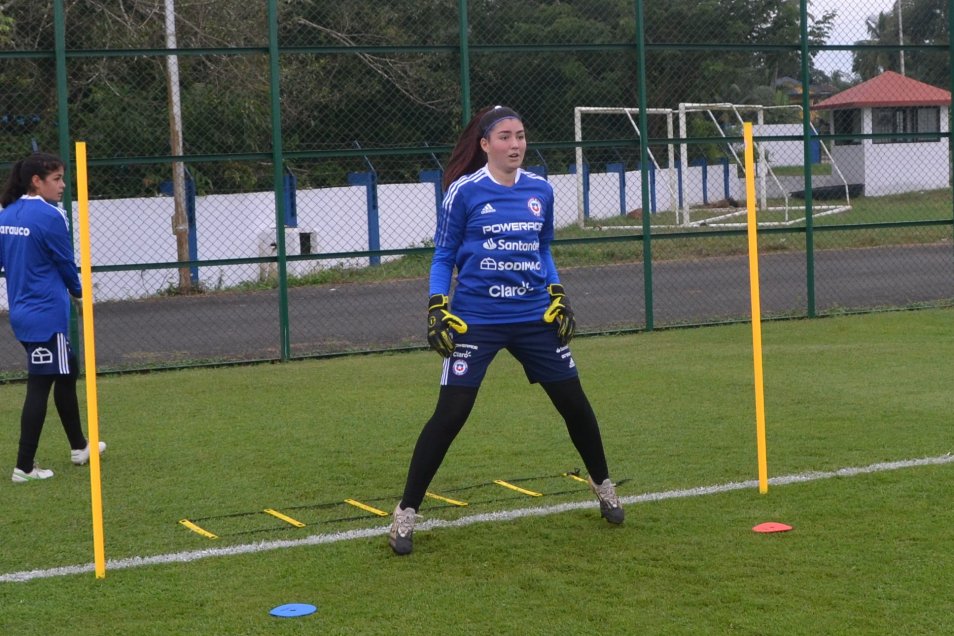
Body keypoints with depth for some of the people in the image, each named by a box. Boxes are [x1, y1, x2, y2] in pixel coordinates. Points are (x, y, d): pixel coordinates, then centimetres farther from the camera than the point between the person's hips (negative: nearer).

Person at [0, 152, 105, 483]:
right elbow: (66, 263, -7)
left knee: (67, 372, 22)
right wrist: (78, 291, 11)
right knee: (40, 387, -3)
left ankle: (79, 447, 34)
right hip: (47, 315, -9)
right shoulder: (49, 216, -16)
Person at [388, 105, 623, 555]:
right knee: (449, 416, -8)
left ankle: (603, 487, 34)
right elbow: (443, 257, 0)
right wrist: (437, 309, -10)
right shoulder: (464, 192, -6)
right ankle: (406, 513, 3)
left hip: (535, 317, 4)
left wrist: (559, 297, 8)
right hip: (475, 320, -4)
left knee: (574, 403, 10)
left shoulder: (541, 191, 5)